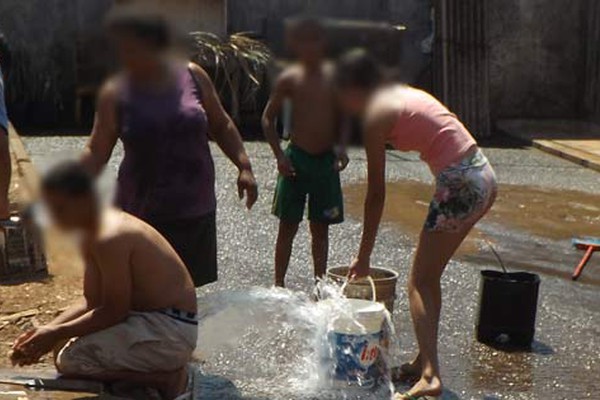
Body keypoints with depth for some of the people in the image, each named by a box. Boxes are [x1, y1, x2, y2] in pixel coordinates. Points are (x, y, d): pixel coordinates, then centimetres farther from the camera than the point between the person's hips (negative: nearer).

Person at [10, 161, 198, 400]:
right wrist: (47, 330, 3)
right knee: (69, 342, 18)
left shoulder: (110, 239, -24)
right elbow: (92, 302, 13)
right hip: (152, 319, 10)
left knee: (70, 360, -16)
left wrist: (57, 333, -13)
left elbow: (114, 311, -21)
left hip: (169, 329, -10)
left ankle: (169, 378, -7)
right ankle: (167, 361, 11)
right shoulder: (92, 234, 8)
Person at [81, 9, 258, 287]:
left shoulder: (192, 76, 0)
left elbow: (220, 125, 11)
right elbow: (97, 152, -1)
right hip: (142, 212, -2)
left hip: (196, 209, 2)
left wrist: (244, 166, 2)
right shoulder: (116, 93, -5)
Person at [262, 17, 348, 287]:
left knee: (321, 227, 11)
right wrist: (279, 155, -7)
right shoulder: (290, 78, -5)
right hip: (296, 159, -2)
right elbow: (268, 118, 1)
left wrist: (340, 149, -2)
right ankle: (279, 284, 16)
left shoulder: (334, 76, 2)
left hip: (326, 160, 3)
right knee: (288, 226, 5)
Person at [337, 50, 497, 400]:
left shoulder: (376, 113, -6)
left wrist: (364, 257, -2)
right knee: (430, 276, 19)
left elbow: (377, 193, -8)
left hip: (460, 184, -9)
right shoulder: (405, 93, 19)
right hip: (484, 176, 9)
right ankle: (424, 361, 27)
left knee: (420, 282, -1)